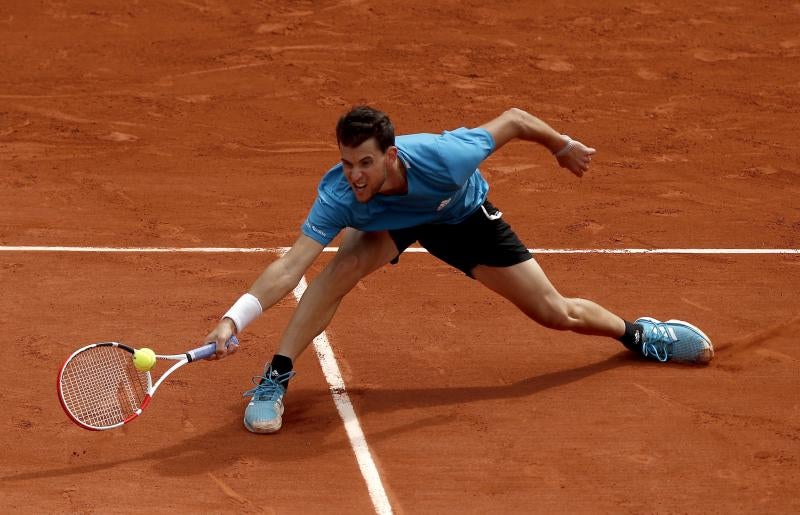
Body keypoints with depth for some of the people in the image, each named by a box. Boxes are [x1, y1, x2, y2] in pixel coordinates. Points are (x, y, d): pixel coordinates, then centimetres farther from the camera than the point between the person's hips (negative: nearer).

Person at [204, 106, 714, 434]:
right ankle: (275, 380, -20)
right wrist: (235, 318, -60)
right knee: (345, 265, -33)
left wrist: (564, 146, -8)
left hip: (464, 216, 0)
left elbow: (513, 119, -27)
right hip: (389, 222, 0)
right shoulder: (338, 195, -41)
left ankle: (637, 333, 37)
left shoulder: (445, 157, -44)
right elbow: (291, 265, -46)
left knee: (557, 314, 4)